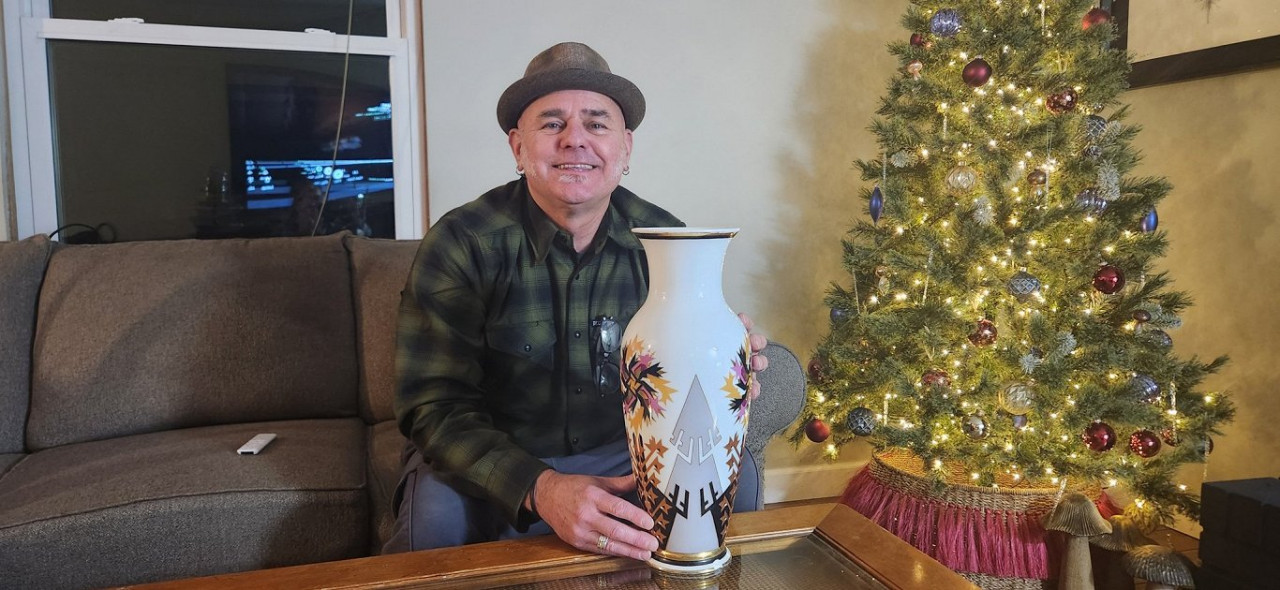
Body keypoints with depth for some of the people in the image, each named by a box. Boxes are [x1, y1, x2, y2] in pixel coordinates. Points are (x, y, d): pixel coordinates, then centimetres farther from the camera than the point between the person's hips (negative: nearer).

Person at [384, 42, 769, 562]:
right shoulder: (461, 245, -15)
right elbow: (437, 407, -20)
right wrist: (541, 489, -38)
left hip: (624, 454, 3)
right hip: (496, 460, -3)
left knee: (734, 474, -19)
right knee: (438, 511, -33)